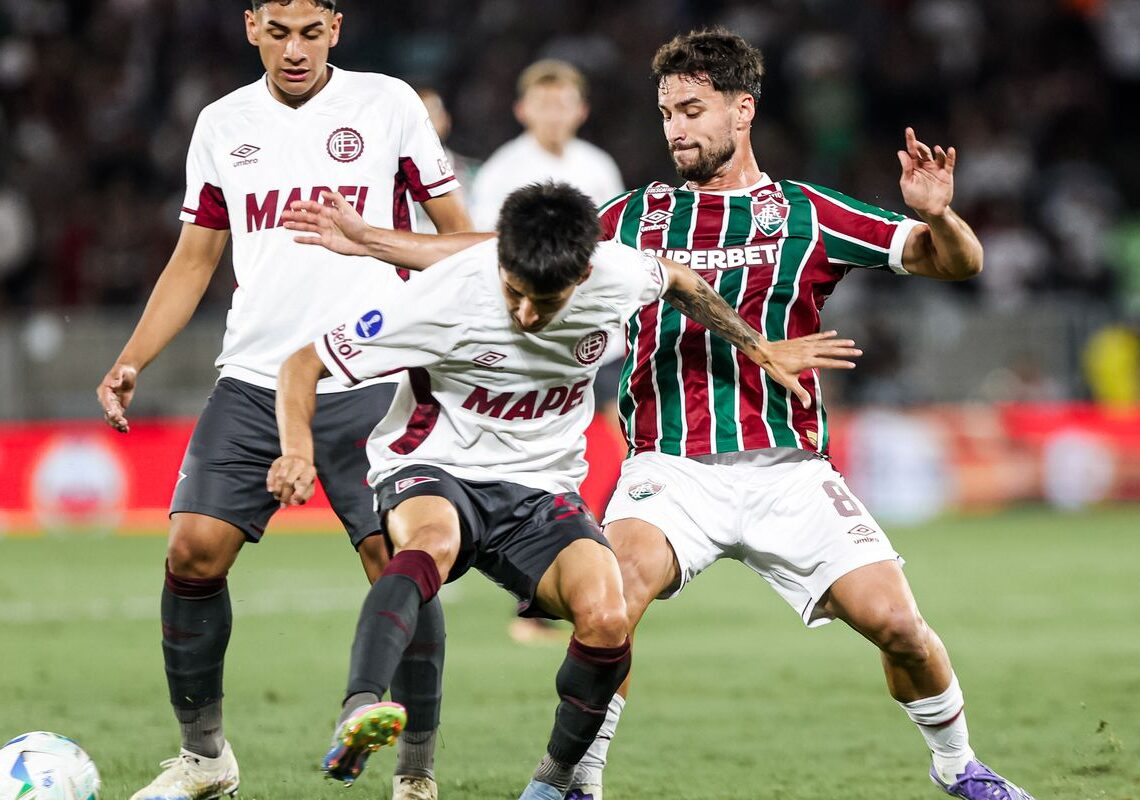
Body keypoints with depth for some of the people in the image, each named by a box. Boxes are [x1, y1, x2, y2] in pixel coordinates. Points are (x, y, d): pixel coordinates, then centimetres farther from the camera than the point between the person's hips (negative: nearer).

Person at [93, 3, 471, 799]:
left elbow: (457, 230, 6)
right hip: (254, 382, 3)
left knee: (399, 564, -11)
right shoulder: (223, 124, 11)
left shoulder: (387, 104, 1)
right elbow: (194, 260, 17)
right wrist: (130, 362, 6)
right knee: (193, 551, -7)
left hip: (368, 382, -3)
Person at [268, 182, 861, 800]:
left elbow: (677, 280, 16)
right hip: (433, 471, -3)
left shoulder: (617, 275, -12)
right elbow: (303, 366, -16)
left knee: (606, 619, -23)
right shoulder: (449, 296, -22)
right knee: (434, 540, -40)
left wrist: (760, 350, 23)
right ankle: (358, 715, -60)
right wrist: (299, 450, -33)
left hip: (539, 488, 3)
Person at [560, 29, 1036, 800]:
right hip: (670, 468, 0)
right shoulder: (635, 218, 10)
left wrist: (936, 215, -18)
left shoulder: (807, 215, 6)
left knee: (896, 622, -8)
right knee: (619, 586, -29)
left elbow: (958, 263, 4)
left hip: (787, 468, 0)